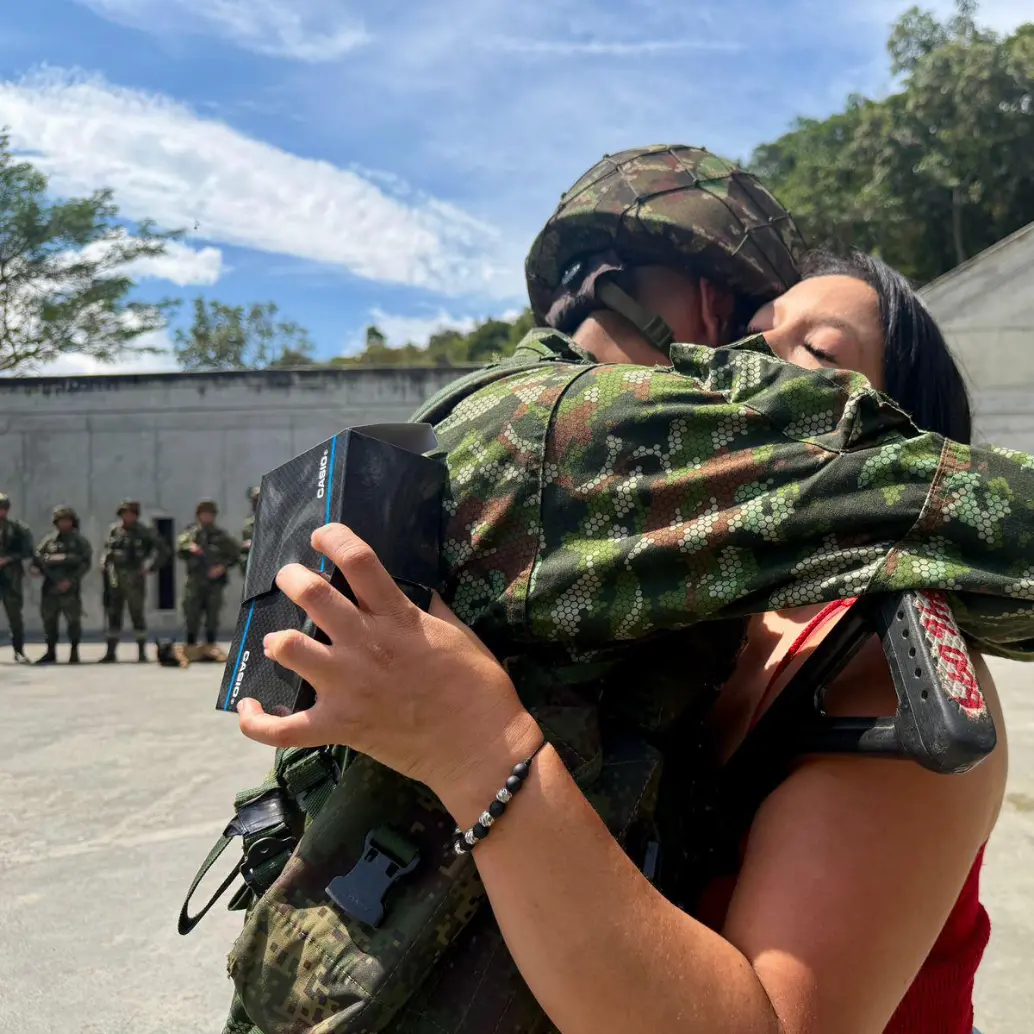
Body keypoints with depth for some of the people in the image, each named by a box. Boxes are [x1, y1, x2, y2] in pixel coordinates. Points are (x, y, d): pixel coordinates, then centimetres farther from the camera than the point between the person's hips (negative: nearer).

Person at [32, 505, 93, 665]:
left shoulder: (79, 541, 1)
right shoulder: (49, 540, 12)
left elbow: (85, 563, -6)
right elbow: (38, 556, 12)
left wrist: (70, 580, -14)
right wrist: (36, 567, -11)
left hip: (69, 587, -4)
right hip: (50, 585, 4)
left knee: (73, 619, -4)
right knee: (48, 618, 9)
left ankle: (74, 652, 7)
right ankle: (51, 652, 20)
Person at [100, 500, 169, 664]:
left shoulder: (144, 531, -5)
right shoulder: (114, 530, 9)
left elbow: (162, 550, -5)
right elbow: (107, 549, 24)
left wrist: (149, 566, -10)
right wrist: (104, 564, 9)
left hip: (134, 577, -5)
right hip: (115, 577, 5)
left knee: (138, 614, -5)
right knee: (113, 614, 9)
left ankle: (142, 652, 3)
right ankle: (110, 652, 17)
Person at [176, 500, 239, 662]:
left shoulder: (220, 535, 7)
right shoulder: (192, 533, 7)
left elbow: (235, 553, 7)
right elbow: (179, 549, -2)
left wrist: (223, 566, -6)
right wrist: (189, 547, -23)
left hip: (215, 580, 0)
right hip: (195, 580, 0)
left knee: (213, 614, 2)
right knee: (192, 613, 0)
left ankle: (210, 647, 11)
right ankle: (190, 647, 10)